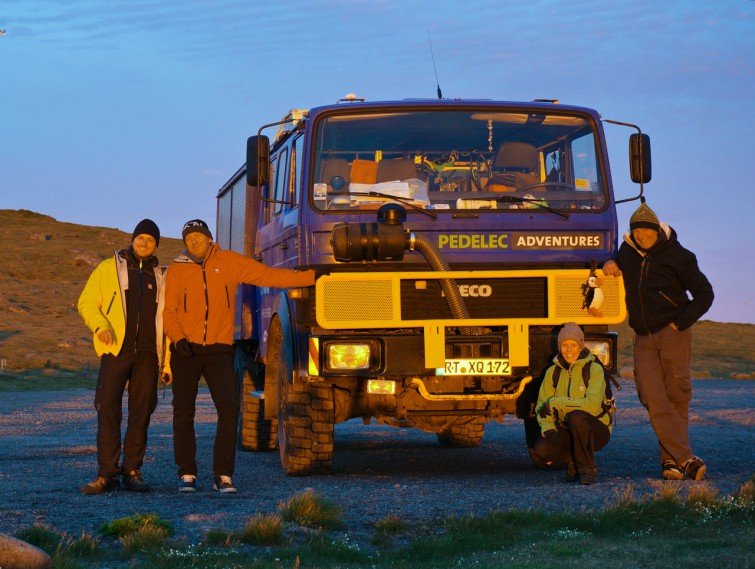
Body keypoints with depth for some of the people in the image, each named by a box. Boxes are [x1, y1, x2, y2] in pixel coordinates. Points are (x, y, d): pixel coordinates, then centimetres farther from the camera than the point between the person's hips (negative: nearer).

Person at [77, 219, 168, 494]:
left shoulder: (161, 277, 17)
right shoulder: (109, 268, 9)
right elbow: (87, 302, 6)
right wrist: (100, 326, -14)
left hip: (147, 353, 3)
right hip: (116, 349, -3)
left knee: (141, 411, 2)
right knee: (108, 407, -10)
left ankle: (132, 470, 9)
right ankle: (107, 472, -8)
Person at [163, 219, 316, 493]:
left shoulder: (229, 262, 4)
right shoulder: (177, 270, 3)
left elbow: (268, 276, 5)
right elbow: (169, 311, 2)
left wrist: (311, 276, 1)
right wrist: (178, 338, -16)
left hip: (219, 350, 0)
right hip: (185, 351, 0)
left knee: (229, 409, -10)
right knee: (183, 413, 3)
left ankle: (223, 475, -3)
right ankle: (187, 474, 13)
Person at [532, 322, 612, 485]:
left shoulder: (594, 369, -10)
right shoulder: (553, 372, 4)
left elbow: (592, 405, -24)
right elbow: (541, 406, 2)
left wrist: (555, 403, -21)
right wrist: (548, 428, -19)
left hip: (597, 430, -4)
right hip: (566, 431, 4)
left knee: (576, 416, -38)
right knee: (541, 451, -27)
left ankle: (588, 469, -17)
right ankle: (573, 462, 7)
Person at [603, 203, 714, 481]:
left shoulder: (676, 256, -1)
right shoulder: (628, 251, 13)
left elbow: (704, 294, 0)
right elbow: (618, 263, 38)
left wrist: (680, 322, -9)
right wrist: (611, 264, 13)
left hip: (674, 335, -4)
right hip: (643, 339, 4)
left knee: (676, 397, -5)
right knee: (654, 401, -11)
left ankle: (670, 459, 4)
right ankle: (685, 459, -16)